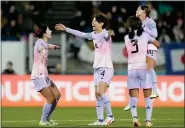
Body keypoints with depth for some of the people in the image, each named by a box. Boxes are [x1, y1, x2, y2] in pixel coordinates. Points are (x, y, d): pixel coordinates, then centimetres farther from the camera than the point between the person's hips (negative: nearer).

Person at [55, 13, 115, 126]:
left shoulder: (105, 34, -12)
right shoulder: (94, 34, 11)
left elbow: (106, 35, -37)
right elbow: (81, 34, 26)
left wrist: (109, 34, -62)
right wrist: (66, 29, 32)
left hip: (106, 68, -8)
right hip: (97, 68, 8)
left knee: (101, 92, -20)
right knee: (97, 95, 5)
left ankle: (110, 116, -14)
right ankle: (100, 120, 6)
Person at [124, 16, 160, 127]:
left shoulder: (127, 38, 7)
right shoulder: (145, 35, 2)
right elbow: (158, 44, 16)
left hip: (132, 69, 1)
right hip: (144, 68, -1)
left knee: (133, 96, 1)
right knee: (147, 96, 7)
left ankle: (134, 116, -22)